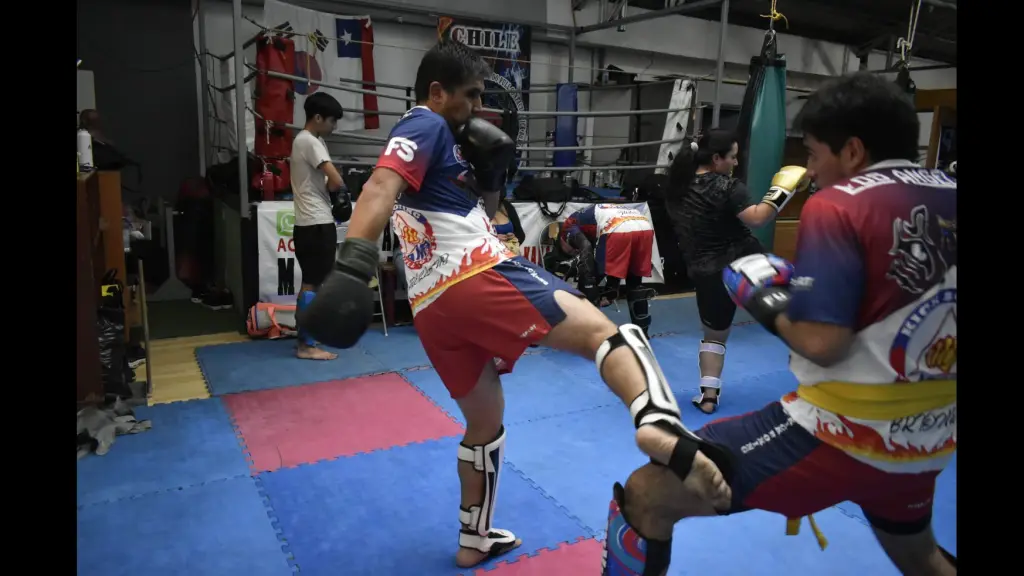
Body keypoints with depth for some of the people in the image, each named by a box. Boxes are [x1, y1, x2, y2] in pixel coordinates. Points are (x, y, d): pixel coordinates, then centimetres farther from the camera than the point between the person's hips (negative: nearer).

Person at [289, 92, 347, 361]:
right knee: (313, 284, -6)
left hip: (309, 223, 10)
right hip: (317, 224, -10)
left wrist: (327, 188, 2)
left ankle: (306, 339, 21)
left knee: (309, 283, 14)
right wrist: (331, 187, 1)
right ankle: (306, 345, -1)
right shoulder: (310, 142, -14)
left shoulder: (305, 140, 18)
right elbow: (336, 181, -20)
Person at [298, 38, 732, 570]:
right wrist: (352, 263, -34)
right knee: (604, 333, -16)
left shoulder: (435, 137, 28)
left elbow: (479, 211, 31)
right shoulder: (426, 125, 0)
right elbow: (381, 188, -20)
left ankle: (474, 541, 36)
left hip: (431, 306, 9)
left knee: (485, 422, 23)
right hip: (477, 278, -9)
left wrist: (490, 175, 13)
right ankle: (663, 429, -44)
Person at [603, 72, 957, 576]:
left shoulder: (838, 205, -15)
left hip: (844, 434, -8)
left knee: (645, 495, -2)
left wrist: (768, 302, -4)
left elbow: (821, 341, -24)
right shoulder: (947, 199, 5)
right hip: (929, 439, 8)